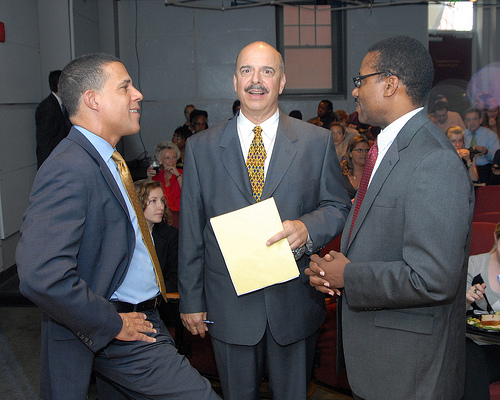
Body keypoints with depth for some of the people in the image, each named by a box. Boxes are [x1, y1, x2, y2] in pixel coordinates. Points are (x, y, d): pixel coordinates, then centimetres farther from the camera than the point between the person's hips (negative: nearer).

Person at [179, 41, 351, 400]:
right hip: (229, 304, 0)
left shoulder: (317, 141, 0)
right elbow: (191, 231, 2)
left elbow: (339, 206, 3)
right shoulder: (201, 147, 1)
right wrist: (191, 300, 2)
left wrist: (307, 227, -19)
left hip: (294, 301, 0)